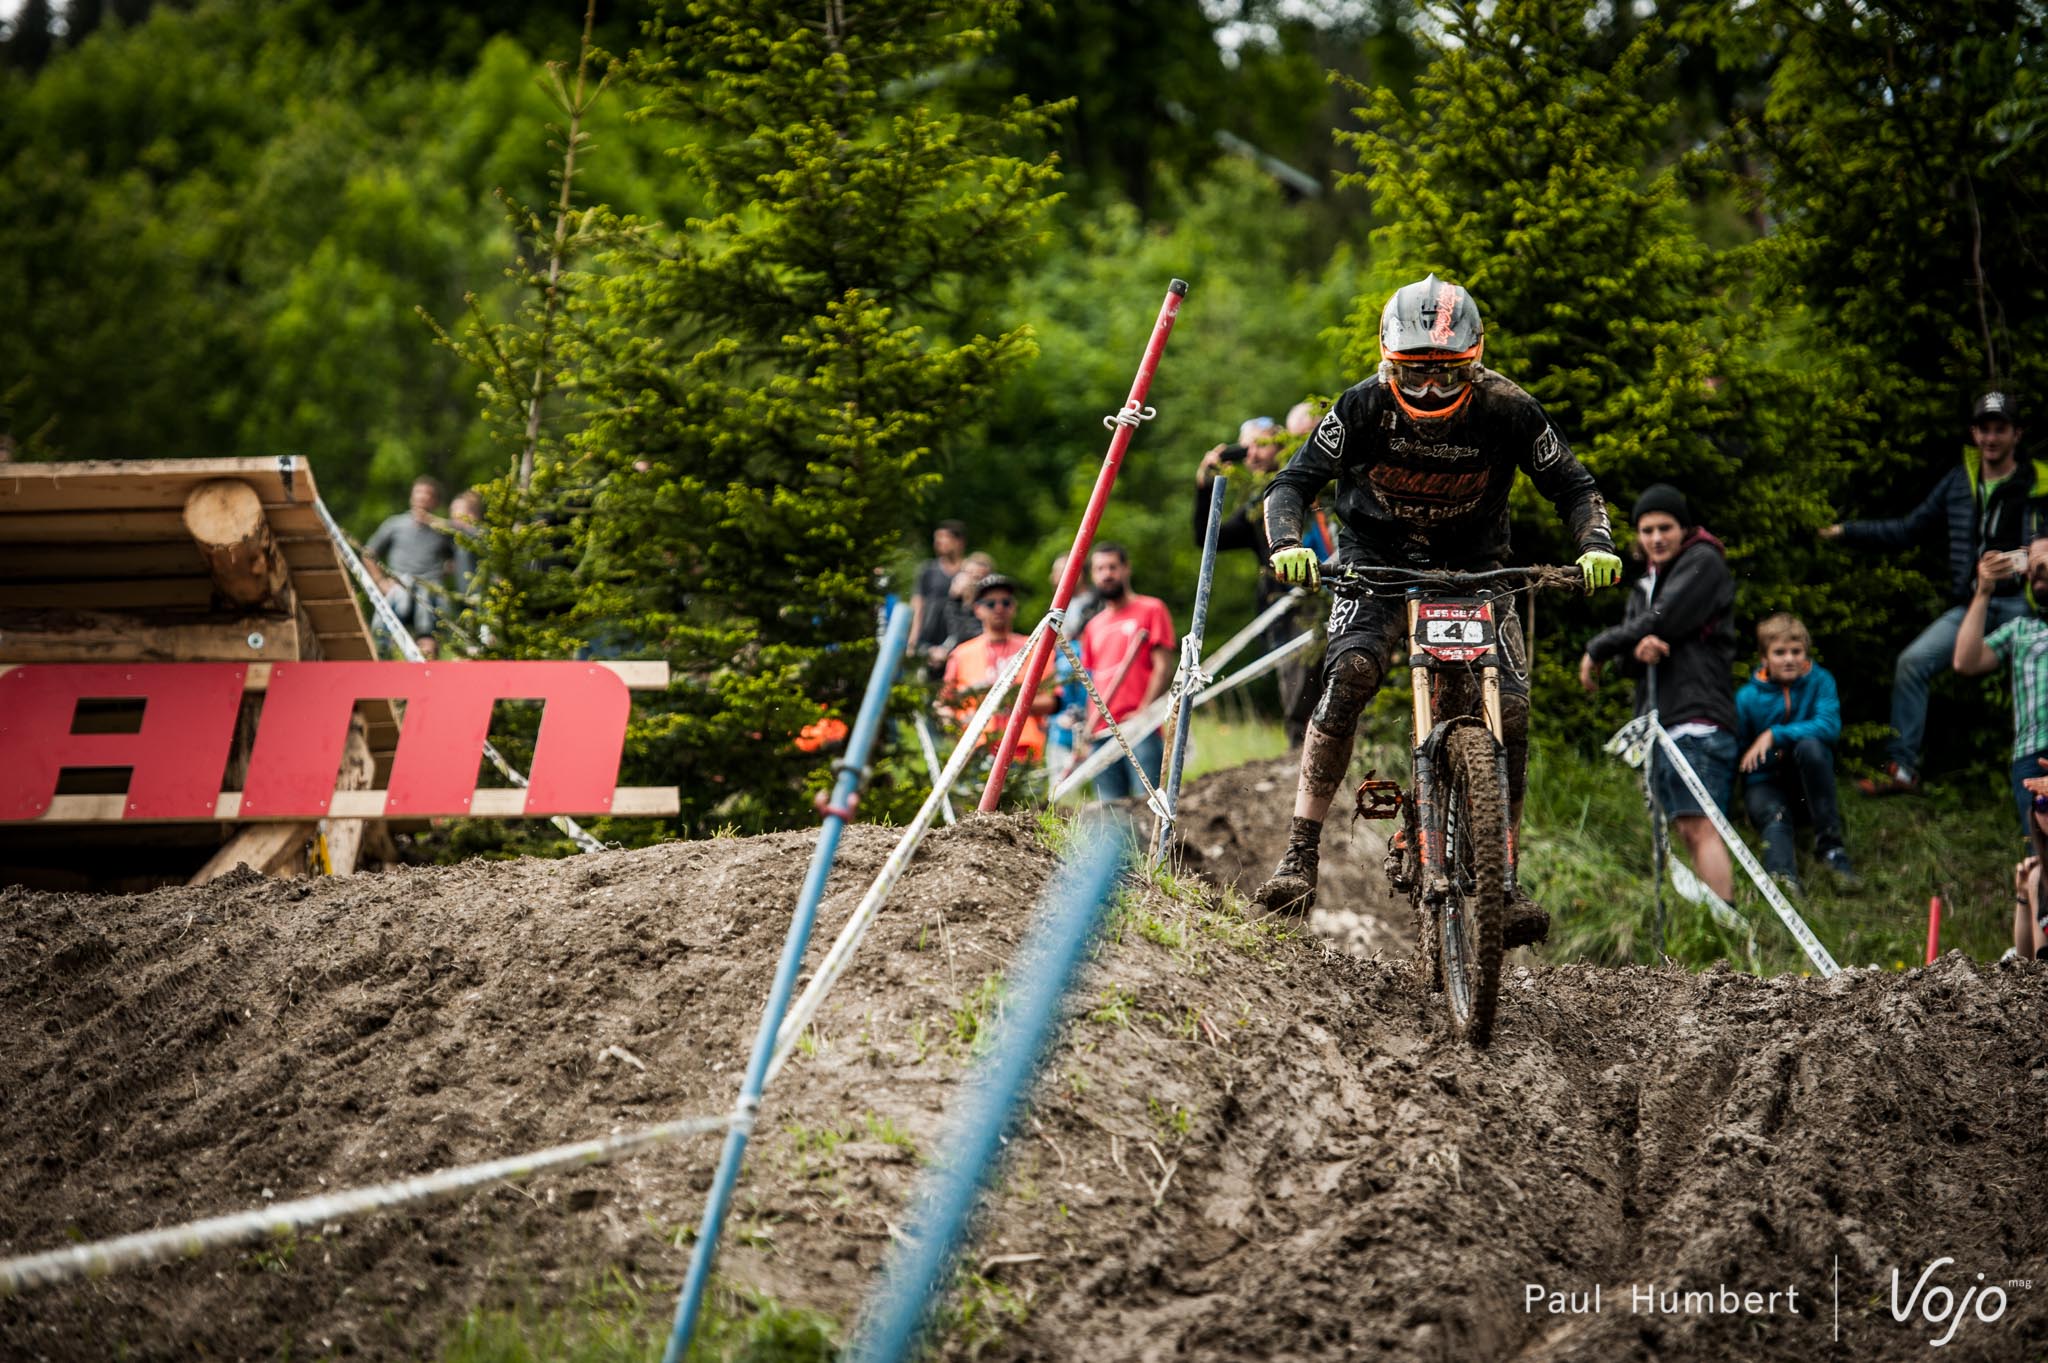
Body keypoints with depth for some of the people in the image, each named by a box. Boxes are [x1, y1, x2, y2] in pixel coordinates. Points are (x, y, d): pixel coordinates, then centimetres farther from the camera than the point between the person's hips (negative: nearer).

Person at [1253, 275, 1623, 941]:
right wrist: (1287, 544, -37)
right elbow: (1294, 482, -16)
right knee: (1348, 674, -29)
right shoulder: (1365, 406, -18)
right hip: (1377, 561, -1)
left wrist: (1596, 546, -28)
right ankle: (1300, 854, -27)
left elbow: (1573, 486, -8)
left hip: (1474, 567, 1)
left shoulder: (1505, 410, -17)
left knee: (1511, 709, -17)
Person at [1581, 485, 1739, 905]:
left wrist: (1597, 649, 3)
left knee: (1700, 826, -18)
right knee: (1687, 831, 3)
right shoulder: (1644, 586, 25)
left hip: (1697, 719, -9)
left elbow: (1661, 622, -10)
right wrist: (1638, 649, -14)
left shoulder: (1704, 563, 2)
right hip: (1658, 724, 9)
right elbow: (1628, 662, 12)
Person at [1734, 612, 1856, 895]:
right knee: (1774, 817, -35)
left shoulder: (1820, 681, -1)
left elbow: (1829, 726, -17)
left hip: (1808, 782, 1)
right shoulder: (1748, 697, -2)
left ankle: (1829, 843, -29)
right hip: (1765, 782, -1)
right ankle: (1782, 876, -65)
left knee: (1810, 745, -31)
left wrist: (1775, 735, -24)